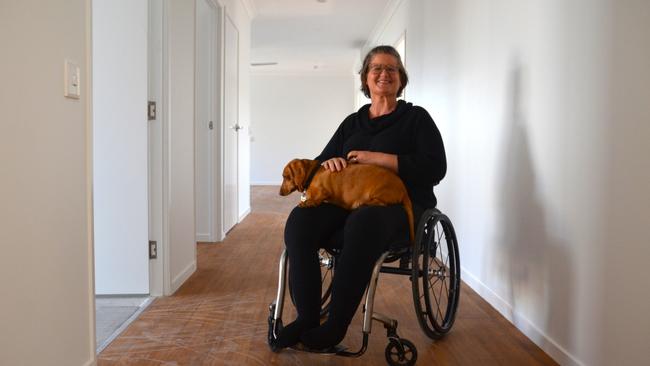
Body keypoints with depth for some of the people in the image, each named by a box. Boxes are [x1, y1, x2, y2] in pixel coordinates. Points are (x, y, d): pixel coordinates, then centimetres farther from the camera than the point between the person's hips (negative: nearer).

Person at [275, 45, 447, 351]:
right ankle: (307, 318, -26)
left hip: (402, 205, -4)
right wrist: (329, 163, -4)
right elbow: (319, 162, 23)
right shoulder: (352, 122, 21)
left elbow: (434, 168, -7)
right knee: (300, 220, -28)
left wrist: (378, 158, -15)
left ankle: (336, 326, -34)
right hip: (349, 201, 4)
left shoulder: (416, 118, 8)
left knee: (363, 222, -41)